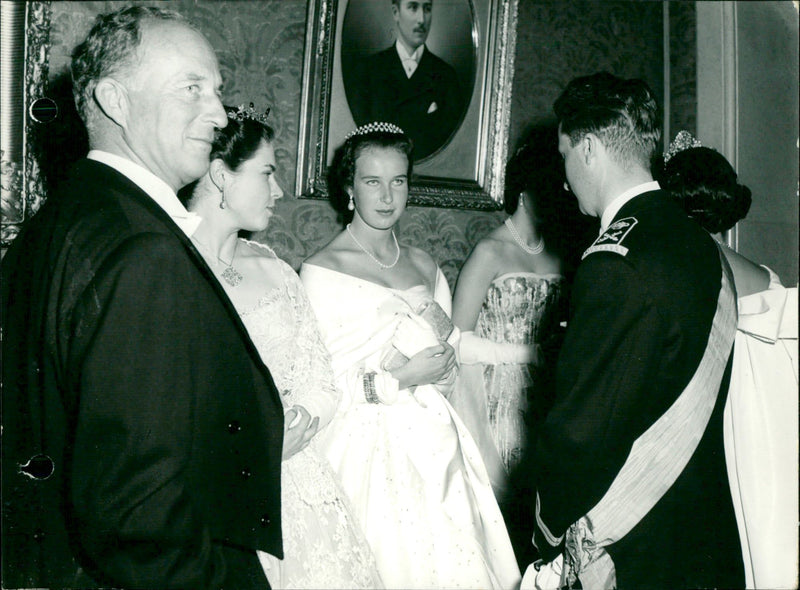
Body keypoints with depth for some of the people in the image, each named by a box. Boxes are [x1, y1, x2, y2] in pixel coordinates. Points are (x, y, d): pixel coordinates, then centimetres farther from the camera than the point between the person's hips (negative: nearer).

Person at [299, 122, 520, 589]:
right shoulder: (321, 271, -6)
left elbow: (449, 367, 14)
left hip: (434, 446, 5)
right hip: (368, 450, -4)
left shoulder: (425, 266, 11)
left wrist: (437, 369, -7)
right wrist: (400, 378, -15)